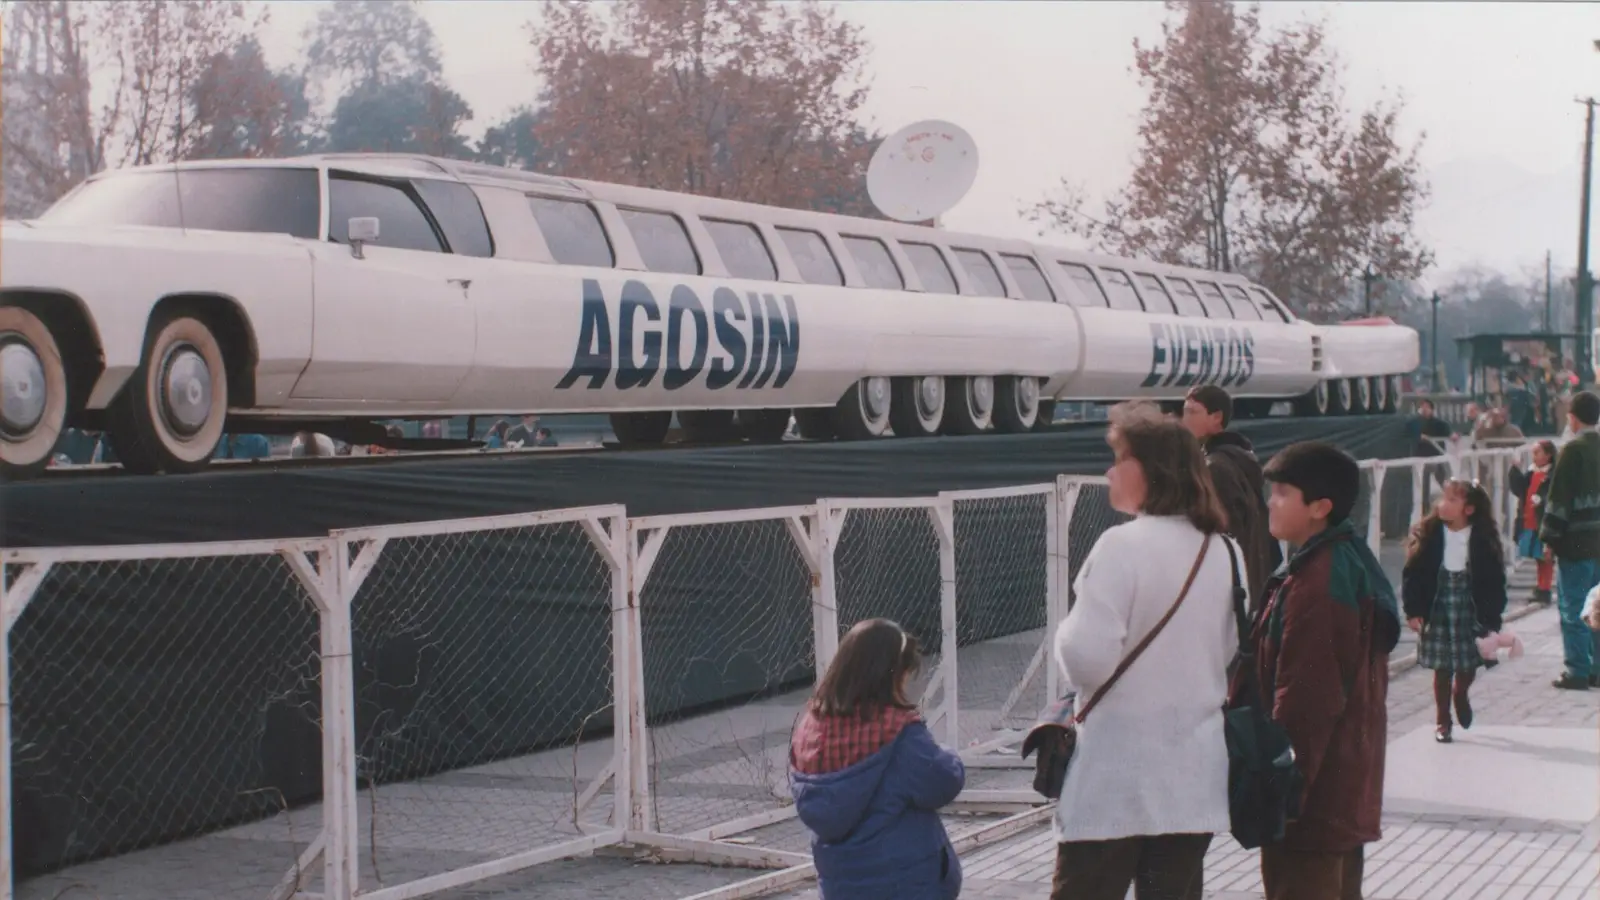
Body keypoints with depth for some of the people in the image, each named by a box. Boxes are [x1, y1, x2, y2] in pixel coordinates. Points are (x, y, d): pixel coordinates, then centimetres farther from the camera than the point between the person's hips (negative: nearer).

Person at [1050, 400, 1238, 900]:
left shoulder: (1122, 545, -16)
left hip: (1118, 773, -6)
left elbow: (1088, 656, -21)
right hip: (1194, 771, 6)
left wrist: (1066, 631, -1)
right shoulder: (1224, 552, 6)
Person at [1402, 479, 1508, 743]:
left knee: (1469, 663, 7)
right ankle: (1442, 720, 20)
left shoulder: (1484, 540, -6)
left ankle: (1460, 694, 40)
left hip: (1471, 611, 0)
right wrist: (1414, 611, -10)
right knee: (1442, 668, 5)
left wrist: (1491, 618, -6)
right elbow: (1412, 574, -4)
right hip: (1437, 610, 0)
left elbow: (1494, 581, -3)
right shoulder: (1427, 536, -6)